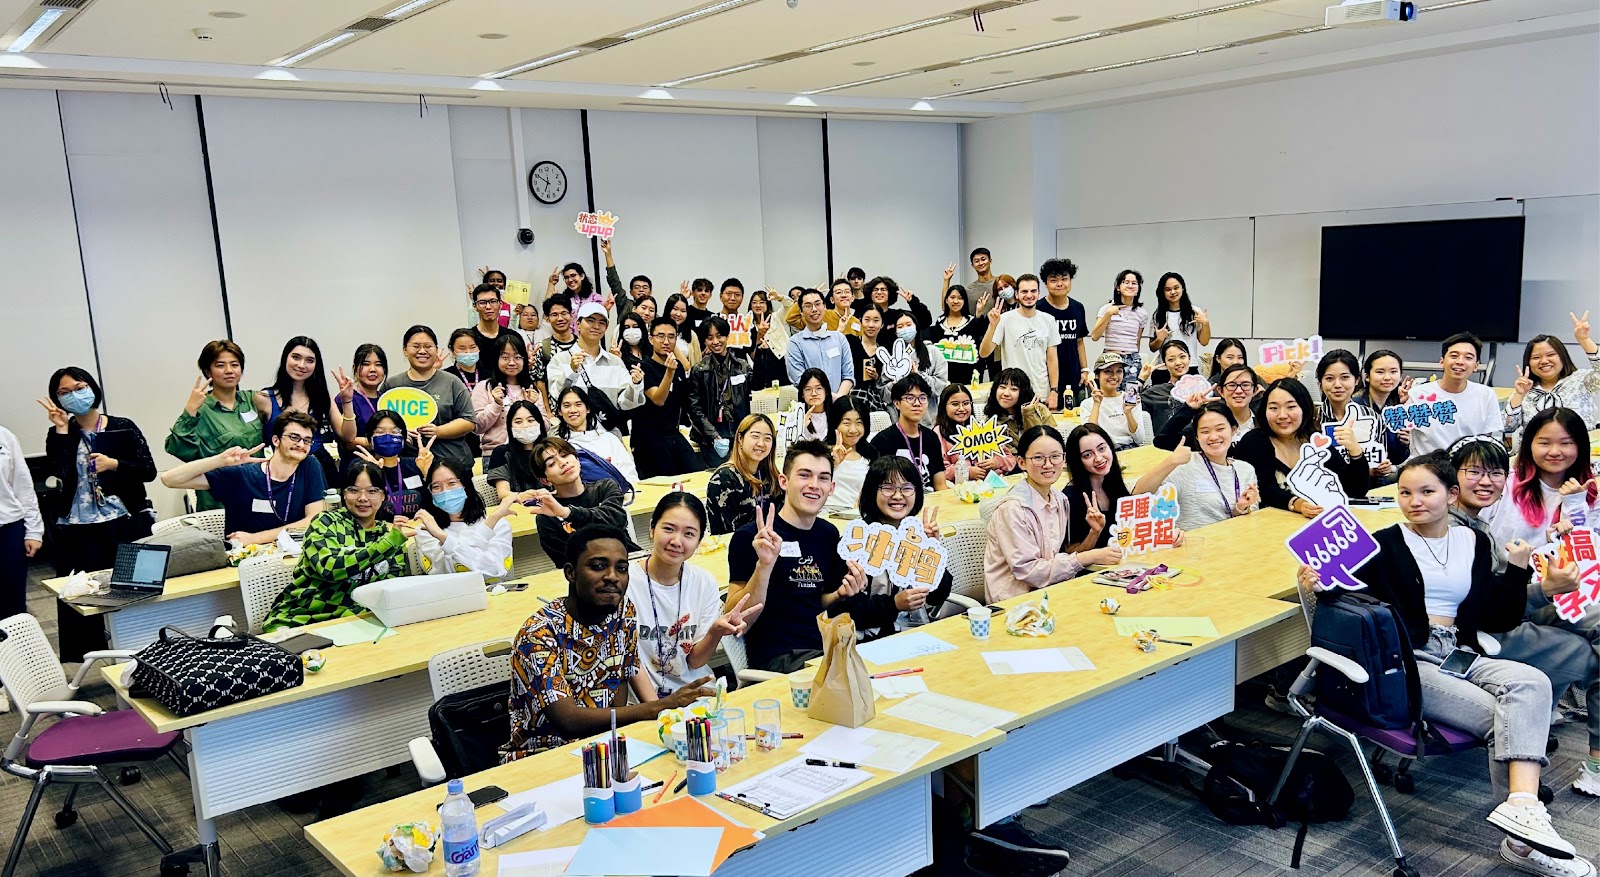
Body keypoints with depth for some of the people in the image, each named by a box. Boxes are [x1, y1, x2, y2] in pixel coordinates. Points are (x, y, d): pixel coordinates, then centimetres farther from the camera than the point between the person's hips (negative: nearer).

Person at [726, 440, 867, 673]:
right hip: (776, 657, -7)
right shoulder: (750, 537, -9)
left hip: (824, 649, 7)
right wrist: (763, 566, -27)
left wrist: (842, 594, 1)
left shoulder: (829, 534, 12)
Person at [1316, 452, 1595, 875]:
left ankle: (1521, 809, -39)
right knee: (1503, 716, -24)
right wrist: (1319, 584, -29)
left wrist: (1516, 570, 2)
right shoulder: (1386, 545, 6)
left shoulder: (1474, 542, 17)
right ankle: (1524, 818, -21)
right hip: (1407, 663, -4)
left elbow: (1498, 620, 16)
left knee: (1531, 682, -27)